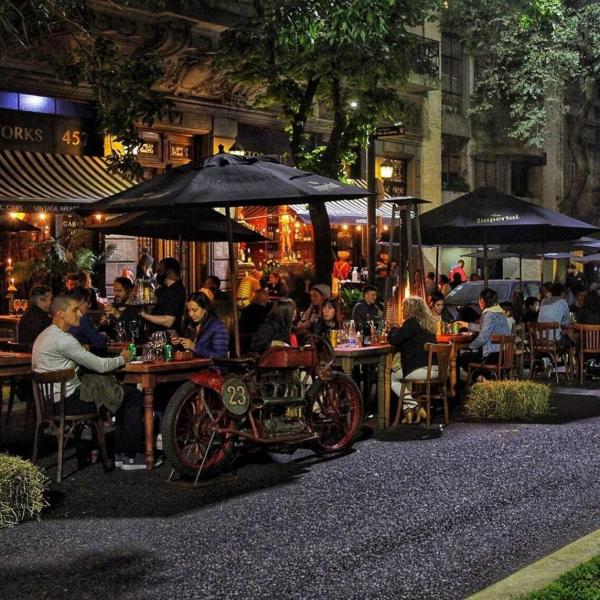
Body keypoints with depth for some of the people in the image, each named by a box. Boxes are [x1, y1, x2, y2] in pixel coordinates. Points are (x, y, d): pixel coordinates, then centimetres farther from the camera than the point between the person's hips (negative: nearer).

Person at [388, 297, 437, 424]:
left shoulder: (411, 323, -11)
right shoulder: (428, 323, 16)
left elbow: (393, 340, -12)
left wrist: (393, 330, 8)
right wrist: (397, 331, 18)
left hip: (421, 369, -9)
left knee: (392, 378, 12)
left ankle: (414, 407, 3)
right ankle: (408, 409, 19)